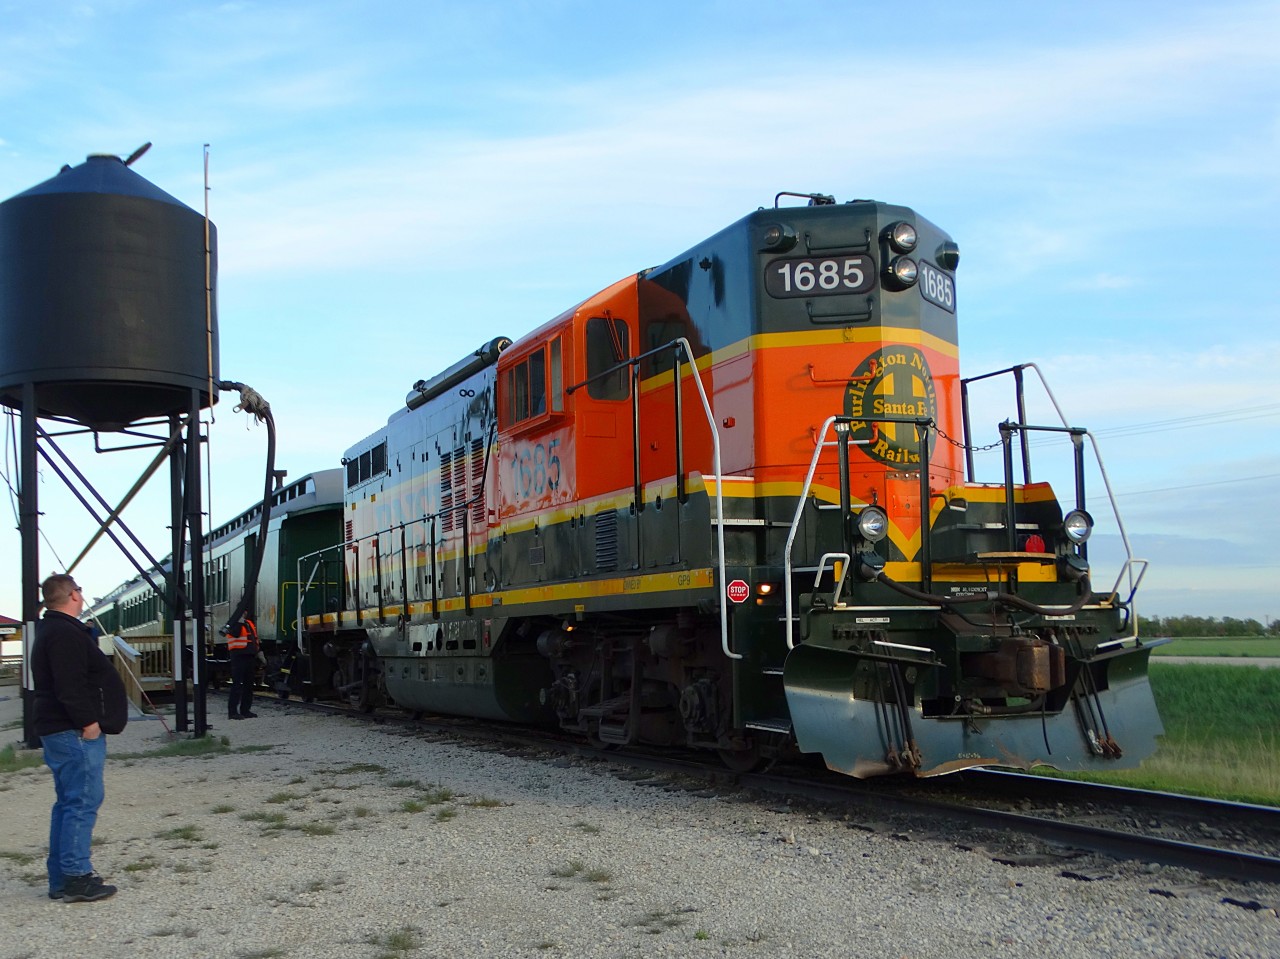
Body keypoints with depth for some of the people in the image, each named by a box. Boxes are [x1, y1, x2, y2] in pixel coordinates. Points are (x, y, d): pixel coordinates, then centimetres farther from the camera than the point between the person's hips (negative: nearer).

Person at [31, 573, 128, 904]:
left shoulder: (51, 631, 18)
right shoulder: (66, 634, -16)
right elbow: (69, 686, -25)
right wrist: (88, 721, -22)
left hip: (57, 730, 11)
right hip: (74, 733, -11)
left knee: (69, 802, 14)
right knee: (83, 801, -8)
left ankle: (62, 879, 18)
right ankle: (76, 878, -7)